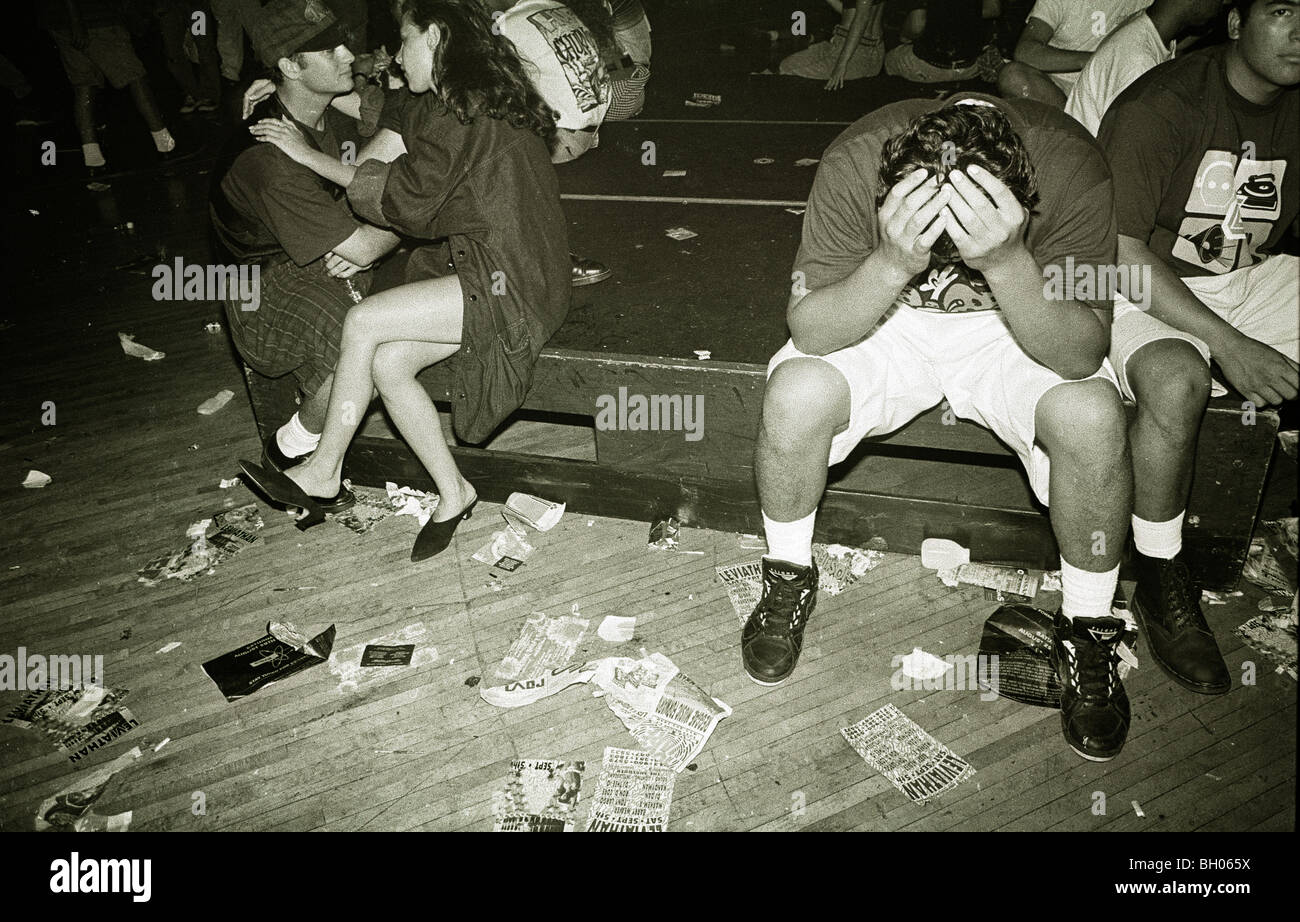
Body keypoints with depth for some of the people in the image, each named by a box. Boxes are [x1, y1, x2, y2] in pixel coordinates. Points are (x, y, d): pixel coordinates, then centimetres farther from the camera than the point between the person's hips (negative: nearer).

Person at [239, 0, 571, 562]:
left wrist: (310, 155, -1)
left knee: (362, 323, -16)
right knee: (387, 363, -7)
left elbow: (404, 200, -10)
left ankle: (322, 470, 2)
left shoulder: (462, 111, -14)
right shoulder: (439, 105, 18)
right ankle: (452, 494, 3)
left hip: (511, 282, -9)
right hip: (477, 266, 9)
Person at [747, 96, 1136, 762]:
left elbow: (1082, 356, -28)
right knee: (796, 395, -28)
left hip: (1017, 321, 0)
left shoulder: (1070, 166, -29)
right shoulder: (855, 162, -29)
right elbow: (809, 332, -26)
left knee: (1090, 416, -28)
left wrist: (1006, 262, -46)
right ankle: (788, 580, 1)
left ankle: (1088, 629, -1)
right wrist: (894, 263, -45)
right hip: (884, 316, 0)